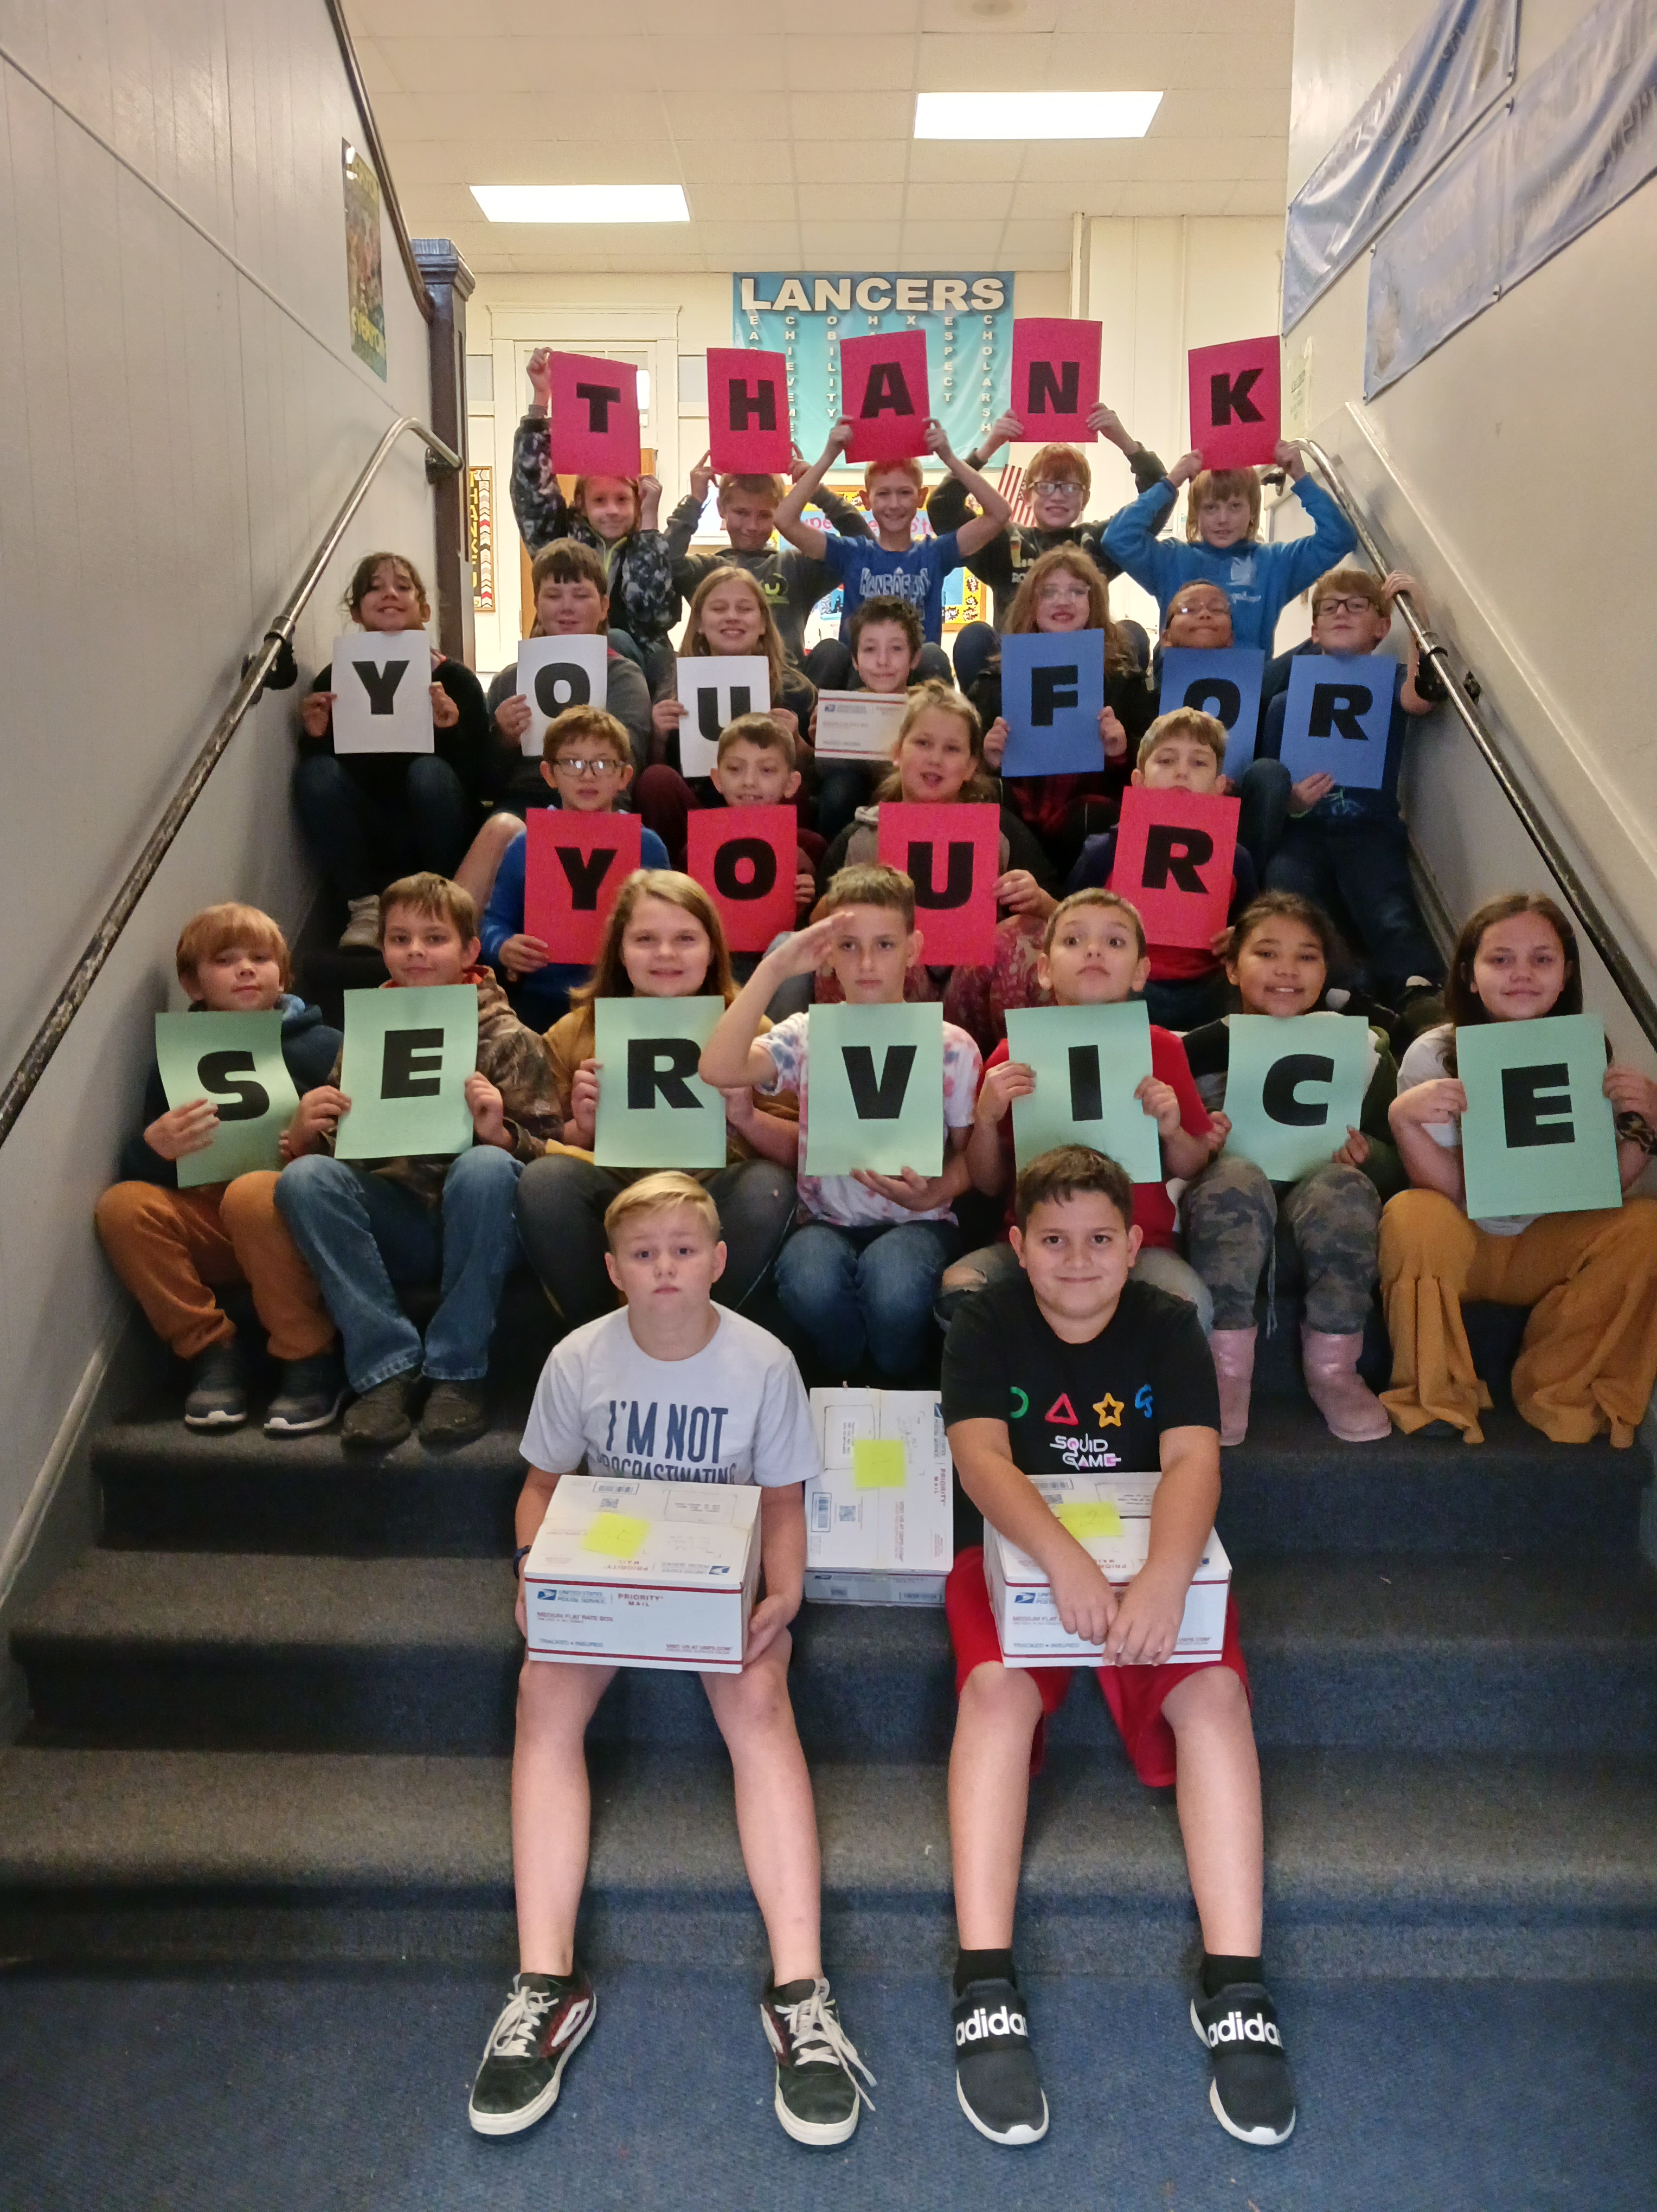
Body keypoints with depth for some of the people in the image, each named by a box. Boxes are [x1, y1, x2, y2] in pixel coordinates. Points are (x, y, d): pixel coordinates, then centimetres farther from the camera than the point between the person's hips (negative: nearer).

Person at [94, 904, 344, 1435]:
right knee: (122, 1205, -21)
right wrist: (153, 1148, -18)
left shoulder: (322, 1046, 0)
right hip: (208, 1226, 4)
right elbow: (137, 1169, 4)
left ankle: (311, 1359, -18)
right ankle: (210, 1351, -9)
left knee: (252, 1194, -34)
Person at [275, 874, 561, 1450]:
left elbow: (545, 1151, -4)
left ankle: (457, 1373, -23)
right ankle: (388, 1369, -23)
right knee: (303, 1177, -22)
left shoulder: (508, 1040, 1)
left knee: (485, 1167, -34)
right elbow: (335, 1146, 14)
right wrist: (302, 1136, -9)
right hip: (395, 1224, 3)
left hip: (472, 1225, -3)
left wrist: (499, 1134, -25)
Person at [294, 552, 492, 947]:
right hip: (366, 846, 2)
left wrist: (452, 732, -27)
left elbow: (483, 785, -11)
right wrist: (314, 736, -19)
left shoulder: (454, 679, -7)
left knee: (429, 773, -29)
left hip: (437, 842, -1)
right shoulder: (334, 681, -3)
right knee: (316, 772, -23)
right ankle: (365, 906, -12)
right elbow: (315, 784, 0)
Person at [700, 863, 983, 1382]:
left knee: (892, 1280, -36)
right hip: (827, 1221, 1)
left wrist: (931, 1195, -17)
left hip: (917, 1221, 0)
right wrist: (774, 968, -21)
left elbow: (968, 1156, 6)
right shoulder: (807, 1037, -1)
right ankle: (841, 1389, -1)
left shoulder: (951, 1046, 0)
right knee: (809, 1281, -36)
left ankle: (900, 1394, -2)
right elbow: (718, 1071, -20)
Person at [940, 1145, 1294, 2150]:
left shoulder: (1168, 1327, -5)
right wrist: (1064, 1558, -40)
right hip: (1019, 1555, -1)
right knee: (998, 1687, -29)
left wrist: (1165, 1576, -40)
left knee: (1215, 1692, -25)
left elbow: (1193, 1461, -19)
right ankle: (987, 1990, -29)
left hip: (1155, 1560, 1)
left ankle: (1236, 1988, -22)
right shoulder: (988, 1325, -7)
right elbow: (981, 1455, -22)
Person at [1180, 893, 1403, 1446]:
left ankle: (1332, 1368, -21)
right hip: (1230, 1200, -1)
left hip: (1327, 1201, 1)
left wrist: (1366, 1155, -16)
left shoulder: (1362, 1048, 12)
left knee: (1341, 1185, -34)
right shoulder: (1198, 1049, 8)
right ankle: (1227, 1368, -29)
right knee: (1235, 1178, -36)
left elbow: (1397, 1160, 7)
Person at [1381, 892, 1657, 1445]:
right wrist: (1403, 1118, -33)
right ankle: (1438, 1399, -15)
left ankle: (1559, 1394, -7)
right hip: (1460, 1242, -3)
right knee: (1412, 1217, -33)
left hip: (1550, 1246, 3)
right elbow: (1444, 1190, -16)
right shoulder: (1433, 1055, -10)